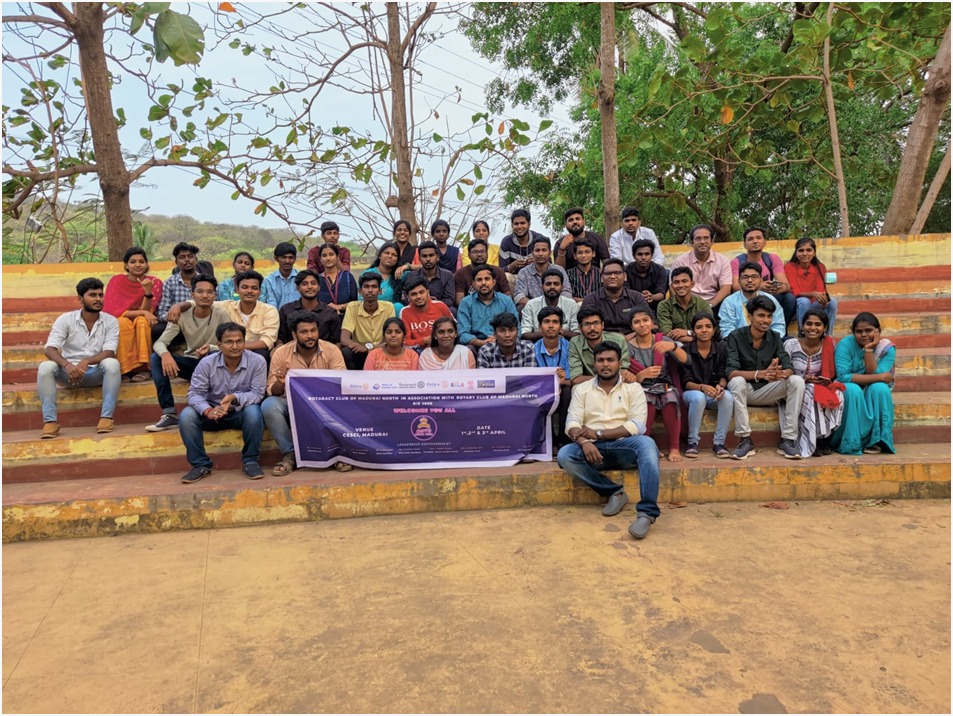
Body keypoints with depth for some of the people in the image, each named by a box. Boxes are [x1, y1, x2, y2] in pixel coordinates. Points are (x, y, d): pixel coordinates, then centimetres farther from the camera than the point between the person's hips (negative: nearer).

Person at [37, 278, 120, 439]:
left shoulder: (110, 321, -2)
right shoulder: (65, 319, -2)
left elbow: (109, 352, -13)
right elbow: (49, 349, -13)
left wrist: (86, 362, -32)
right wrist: (67, 365, -33)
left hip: (97, 372, -1)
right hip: (69, 371, 1)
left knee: (112, 363, -32)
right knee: (45, 367, -28)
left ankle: (106, 417, -33)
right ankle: (50, 421, -29)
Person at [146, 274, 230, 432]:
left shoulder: (221, 314, -14)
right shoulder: (182, 315, -10)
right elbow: (160, 342, -13)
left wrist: (212, 348, -37)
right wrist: (165, 354, -38)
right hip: (191, 362, 2)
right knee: (156, 358, -21)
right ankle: (169, 414, -23)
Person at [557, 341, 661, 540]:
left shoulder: (633, 388, 9)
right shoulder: (582, 389, 13)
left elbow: (637, 425, -5)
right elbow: (572, 423, 1)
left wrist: (598, 433, -13)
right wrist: (584, 441, -23)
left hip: (624, 446, -1)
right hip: (594, 449, 2)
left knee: (646, 444, -34)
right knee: (564, 455, -28)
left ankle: (647, 512, -34)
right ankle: (614, 492, -15)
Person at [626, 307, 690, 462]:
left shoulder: (663, 340, 6)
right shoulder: (629, 347, 3)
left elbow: (685, 360, -8)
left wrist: (673, 346, -29)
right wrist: (643, 374, -22)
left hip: (666, 387, 1)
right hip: (642, 390, -1)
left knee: (671, 399, -35)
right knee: (646, 401, -37)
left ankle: (674, 448, -21)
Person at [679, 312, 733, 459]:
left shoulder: (722, 348, 0)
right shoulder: (686, 350, -7)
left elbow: (723, 376, -2)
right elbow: (686, 382, -10)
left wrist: (721, 385, -27)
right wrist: (702, 387, -31)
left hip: (714, 394, 2)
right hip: (692, 393, -2)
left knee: (727, 397, -31)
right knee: (698, 397, -37)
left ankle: (719, 443, -19)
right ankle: (692, 442, -22)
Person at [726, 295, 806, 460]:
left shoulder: (774, 338, 1)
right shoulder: (736, 337, -12)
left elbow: (789, 368, -7)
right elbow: (730, 372, -23)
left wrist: (781, 373, -33)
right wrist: (761, 374, -39)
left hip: (766, 391, 4)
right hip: (745, 390, -4)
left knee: (797, 381, -20)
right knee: (737, 382, -36)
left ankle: (787, 440, -18)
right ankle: (745, 440, -27)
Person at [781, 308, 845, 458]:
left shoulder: (829, 345, 0)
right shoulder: (790, 344, -8)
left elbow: (832, 372, 10)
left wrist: (827, 380, -12)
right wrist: (804, 380, -20)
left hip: (824, 388, 3)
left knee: (837, 394, -29)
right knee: (812, 393, -35)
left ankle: (825, 438, -15)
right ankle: (811, 443, -23)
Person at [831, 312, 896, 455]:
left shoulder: (887, 348, -7)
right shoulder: (845, 345, -15)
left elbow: (874, 374, -19)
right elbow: (842, 376, -26)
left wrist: (869, 349, -26)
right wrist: (879, 377, -25)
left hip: (873, 398, 2)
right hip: (849, 395, -2)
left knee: (879, 388, -30)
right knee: (852, 389, -34)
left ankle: (875, 441, -21)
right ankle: (851, 442, -25)